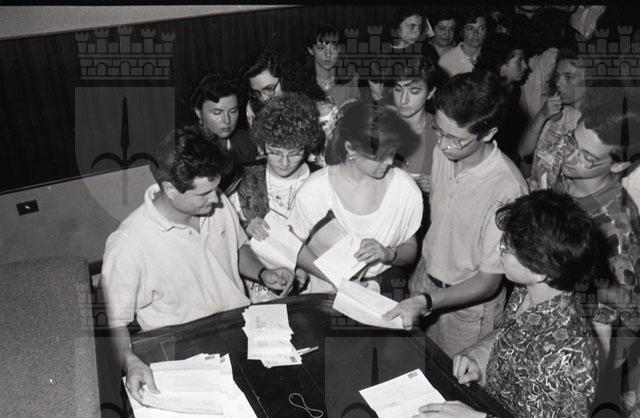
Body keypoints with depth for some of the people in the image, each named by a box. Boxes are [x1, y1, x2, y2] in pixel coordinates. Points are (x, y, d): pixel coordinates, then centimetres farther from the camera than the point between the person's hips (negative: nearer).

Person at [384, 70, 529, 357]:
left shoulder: (507, 189, -32)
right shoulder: (443, 152, -12)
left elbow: (487, 283, -25)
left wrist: (425, 302, -34)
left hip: (468, 304, -5)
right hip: (425, 280, 6)